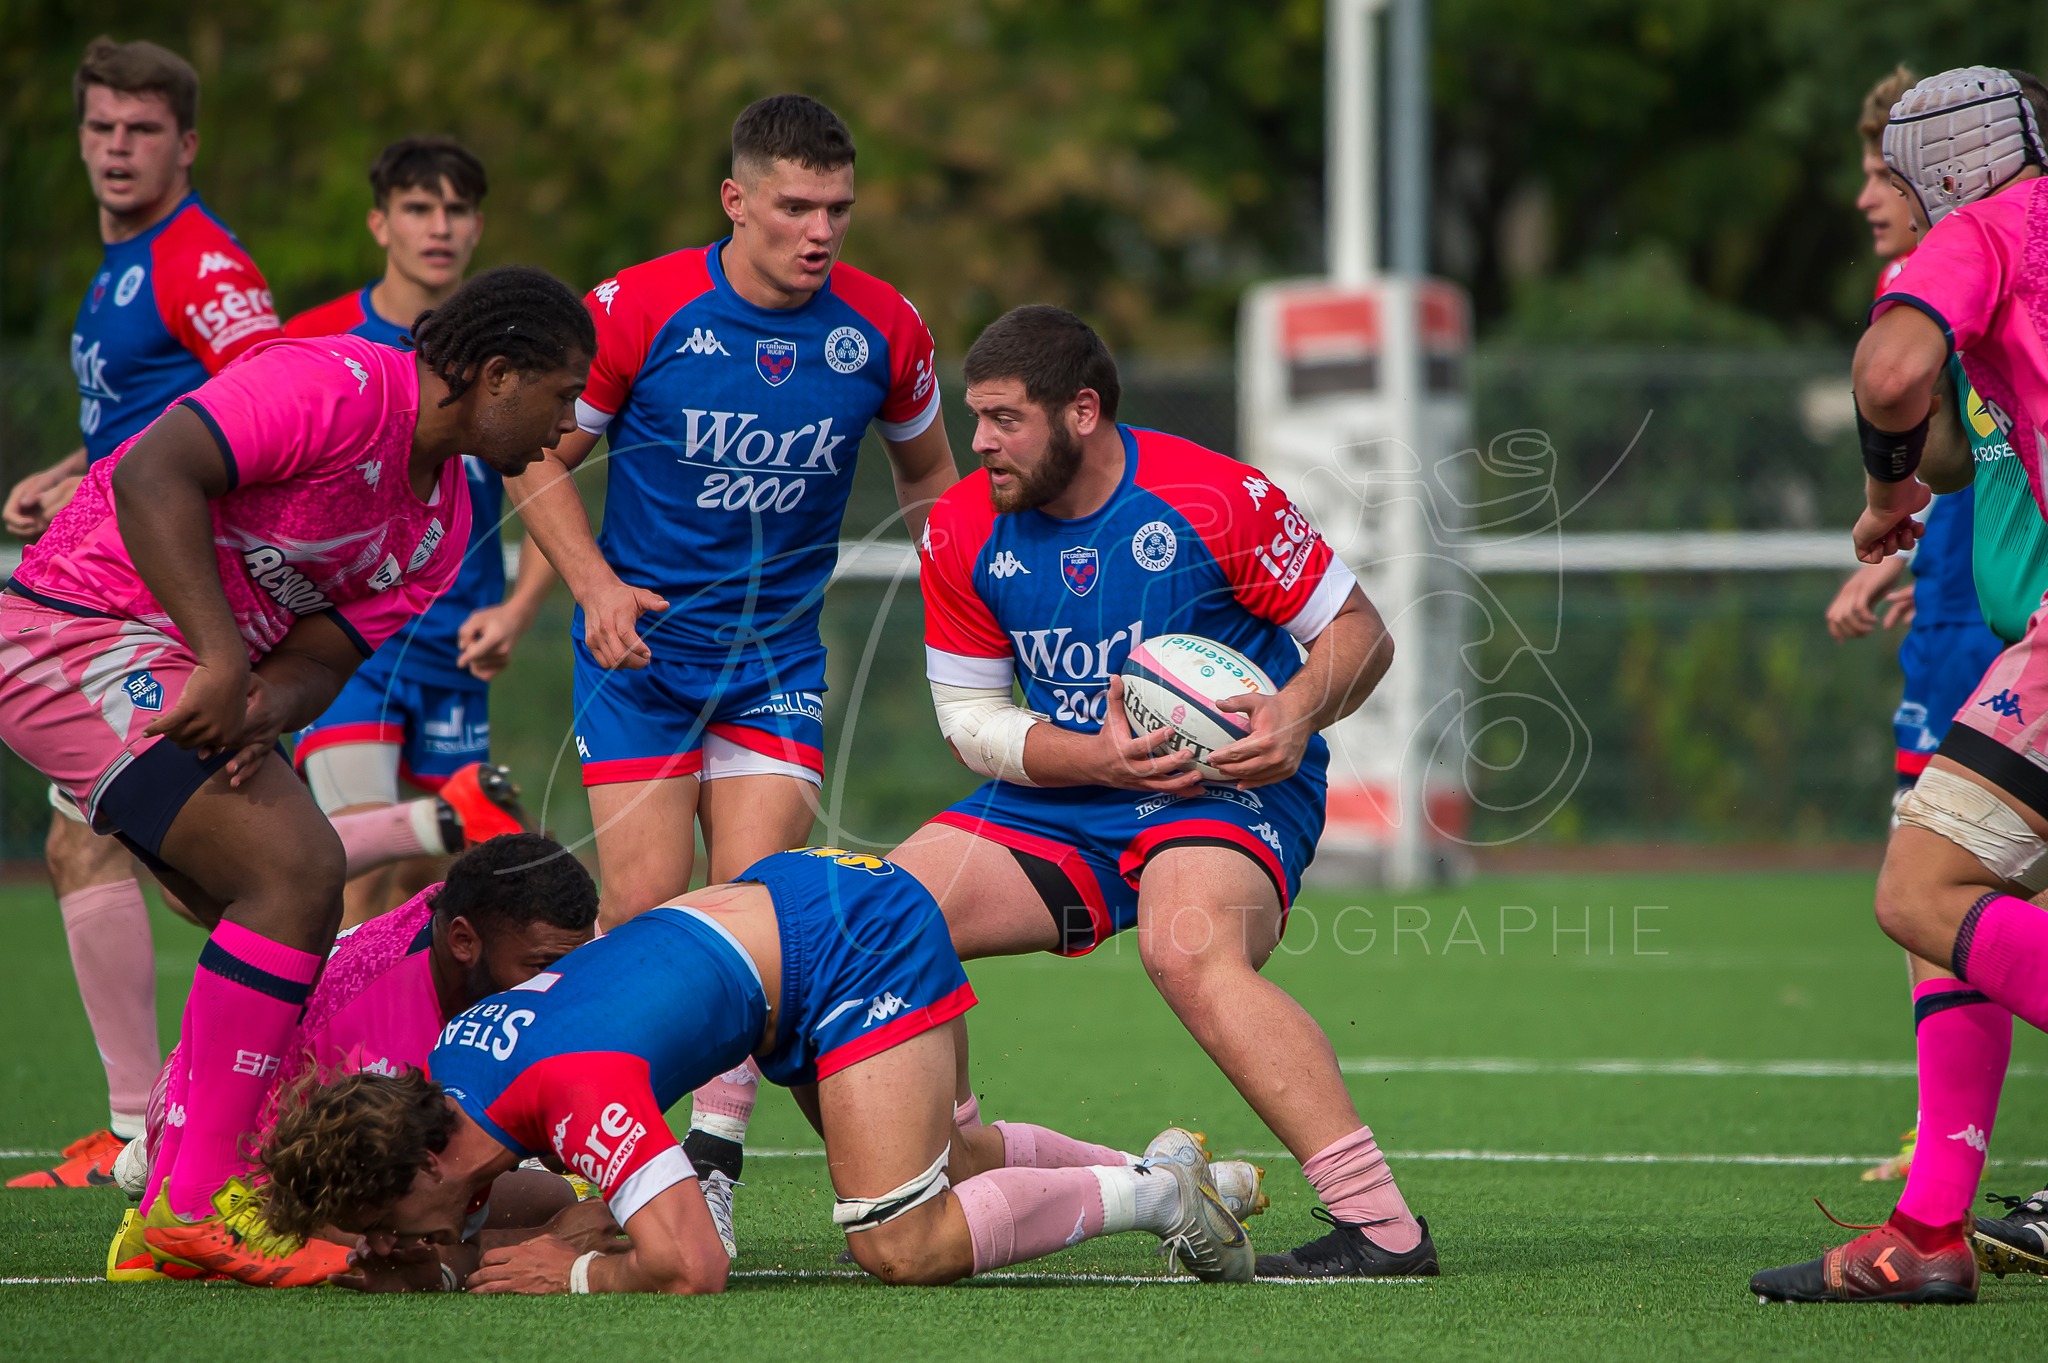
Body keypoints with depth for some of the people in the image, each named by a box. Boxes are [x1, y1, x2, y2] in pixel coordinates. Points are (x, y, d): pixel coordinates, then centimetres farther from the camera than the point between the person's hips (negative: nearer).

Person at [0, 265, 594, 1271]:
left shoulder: (441, 525, 12)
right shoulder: (339, 387, -17)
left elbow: (321, 657, 3)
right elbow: (151, 478, -26)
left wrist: (271, 706, -20)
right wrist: (226, 664, -31)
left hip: (164, 674, 10)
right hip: (82, 632, -10)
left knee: (283, 936, 9)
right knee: (296, 865, -21)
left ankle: (170, 1219, 13)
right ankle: (197, 1211, -20)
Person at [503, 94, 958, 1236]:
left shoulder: (884, 330, -4)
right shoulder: (639, 312, -12)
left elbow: (926, 471, 15)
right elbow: (541, 460, -2)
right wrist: (596, 586, -16)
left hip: (778, 654, 2)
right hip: (642, 638, -2)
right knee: (647, 905, -8)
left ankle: (714, 1157, -5)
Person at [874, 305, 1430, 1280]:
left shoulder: (1213, 501, -15)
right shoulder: (963, 532, -3)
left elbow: (1359, 631, -6)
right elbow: (970, 715, 2)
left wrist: (1300, 712, -27)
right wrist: (1096, 758, -16)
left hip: (1230, 789, -6)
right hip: (1061, 800, 6)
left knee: (1189, 953, -37)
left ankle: (1379, 1223, -36)